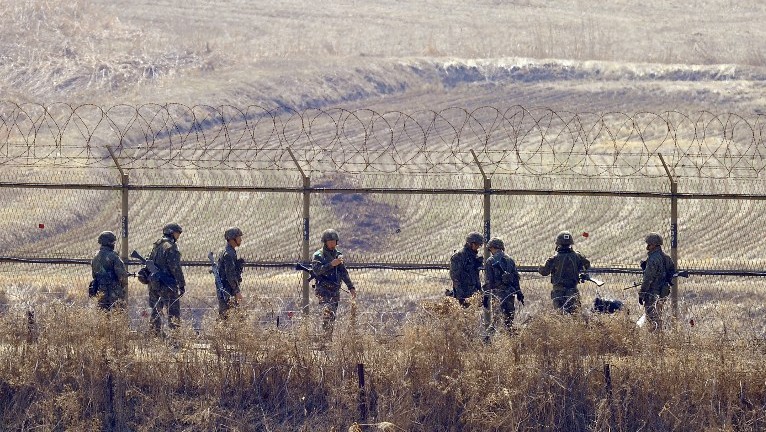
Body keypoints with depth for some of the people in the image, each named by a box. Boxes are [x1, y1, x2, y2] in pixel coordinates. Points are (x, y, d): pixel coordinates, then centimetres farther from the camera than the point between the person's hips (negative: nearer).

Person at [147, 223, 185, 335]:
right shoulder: (171, 247, -12)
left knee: (156, 309, 12)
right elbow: (175, 267, -16)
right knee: (173, 309, -6)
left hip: (153, 283, 8)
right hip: (167, 284, -8)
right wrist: (182, 284, -13)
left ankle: (155, 332, 15)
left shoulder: (156, 246, 15)